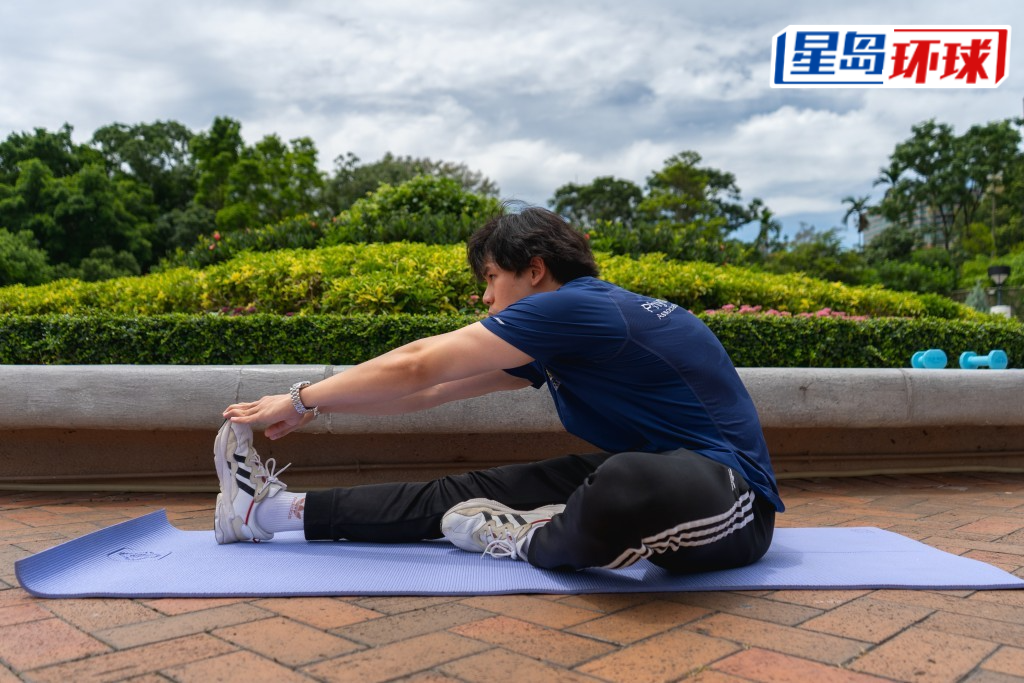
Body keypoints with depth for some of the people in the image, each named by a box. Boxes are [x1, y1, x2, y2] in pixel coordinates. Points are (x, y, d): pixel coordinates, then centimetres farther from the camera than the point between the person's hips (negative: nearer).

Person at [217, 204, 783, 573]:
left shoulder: (573, 307, -16)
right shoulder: (554, 337, 11)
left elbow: (419, 366, -12)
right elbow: (432, 390, 15)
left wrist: (301, 398, 0)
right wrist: (314, 408, 16)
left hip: (729, 499, -8)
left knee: (629, 484, -43)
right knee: (466, 492, 1)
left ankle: (536, 541, -11)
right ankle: (277, 509, 7)